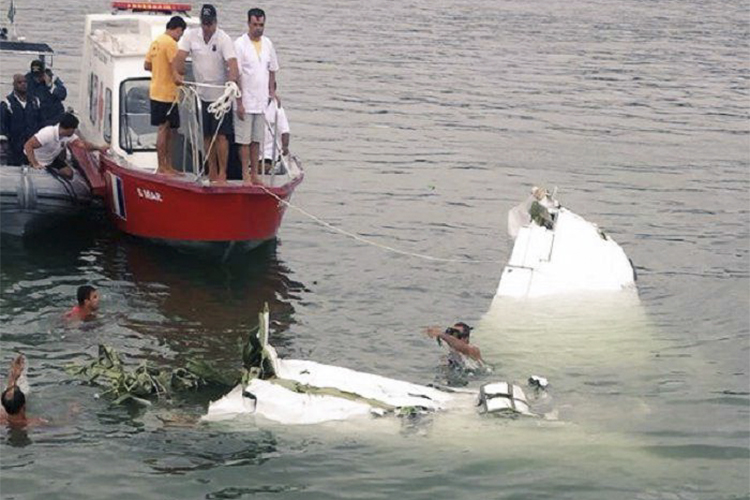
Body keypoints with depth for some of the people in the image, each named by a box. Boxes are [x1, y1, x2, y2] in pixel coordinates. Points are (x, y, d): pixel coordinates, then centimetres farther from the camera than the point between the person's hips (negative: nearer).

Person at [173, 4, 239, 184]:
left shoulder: (224, 39, -12)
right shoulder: (190, 35, 0)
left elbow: (232, 61, -24)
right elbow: (180, 57, -6)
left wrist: (233, 78, -42)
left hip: (221, 94, -4)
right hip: (203, 94, 5)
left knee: (221, 135, -7)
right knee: (207, 136, 10)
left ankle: (222, 173, -1)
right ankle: (212, 172, 20)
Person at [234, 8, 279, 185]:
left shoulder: (268, 44, 8)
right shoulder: (240, 44, -8)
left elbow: (272, 71, 17)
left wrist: (272, 92, 6)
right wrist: (239, 102, -14)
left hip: (262, 102, 5)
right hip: (246, 101, -5)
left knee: (257, 140, 9)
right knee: (245, 140, 0)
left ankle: (255, 174, 14)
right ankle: (246, 176, 4)